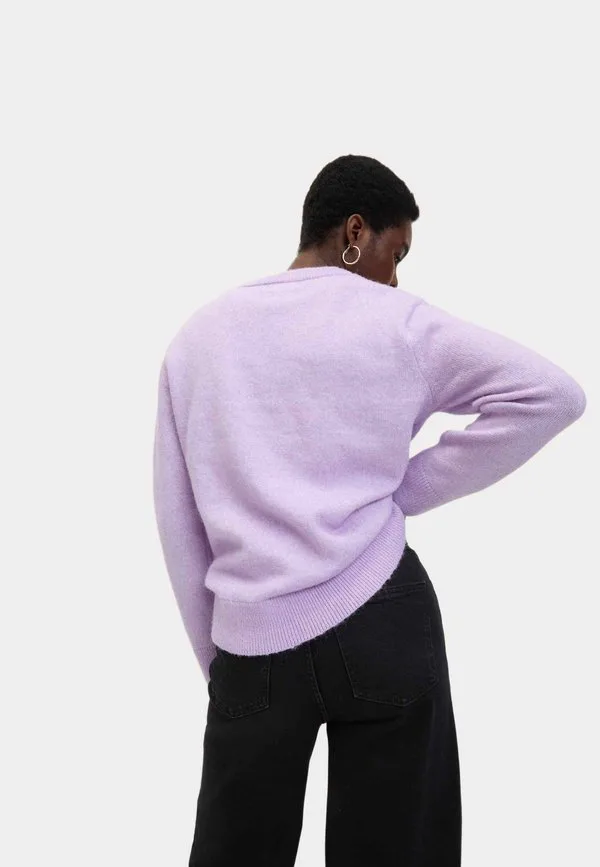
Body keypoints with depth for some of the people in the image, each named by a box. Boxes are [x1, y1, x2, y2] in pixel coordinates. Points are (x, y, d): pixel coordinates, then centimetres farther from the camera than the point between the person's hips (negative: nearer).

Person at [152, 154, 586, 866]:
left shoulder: (198, 334, 11)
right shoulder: (396, 320, 2)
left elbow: (177, 522, 11)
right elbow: (553, 394, -3)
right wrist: (408, 489, 1)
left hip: (253, 643, 3)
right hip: (383, 622, -2)